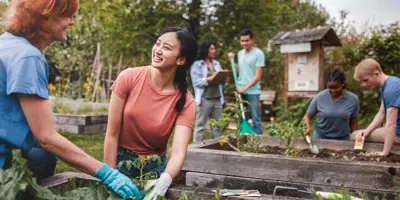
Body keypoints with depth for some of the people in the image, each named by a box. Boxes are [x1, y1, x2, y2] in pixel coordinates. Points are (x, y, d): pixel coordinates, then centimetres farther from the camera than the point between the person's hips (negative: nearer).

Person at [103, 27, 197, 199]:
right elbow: (112, 134, -13)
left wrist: (164, 180, -44)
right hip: (121, 159, 0)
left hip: (154, 166, 0)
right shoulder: (129, 78, -17)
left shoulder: (185, 102, -17)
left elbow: (178, 152, -25)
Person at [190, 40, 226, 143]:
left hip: (217, 99, 5)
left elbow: (221, 81, 18)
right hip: (204, 99, -5)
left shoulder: (216, 63, 17)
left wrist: (223, 80, -3)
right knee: (200, 125, -2)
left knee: (216, 126, 8)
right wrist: (210, 79, -20)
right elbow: (197, 82, -10)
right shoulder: (197, 64, 0)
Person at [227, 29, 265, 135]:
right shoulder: (240, 53, 14)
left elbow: (258, 76, -11)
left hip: (253, 92, -6)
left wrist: (245, 87, -16)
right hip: (240, 91, 6)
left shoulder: (258, 53, -6)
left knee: (256, 120, -2)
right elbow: (238, 72, 13)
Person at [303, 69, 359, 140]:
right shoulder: (319, 97, -10)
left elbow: (354, 123, 4)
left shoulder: (353, 99, -6)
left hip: (342, 139, 1)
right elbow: (308, 116, -2)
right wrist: (306, 126, -22)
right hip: (320, 137, -1)